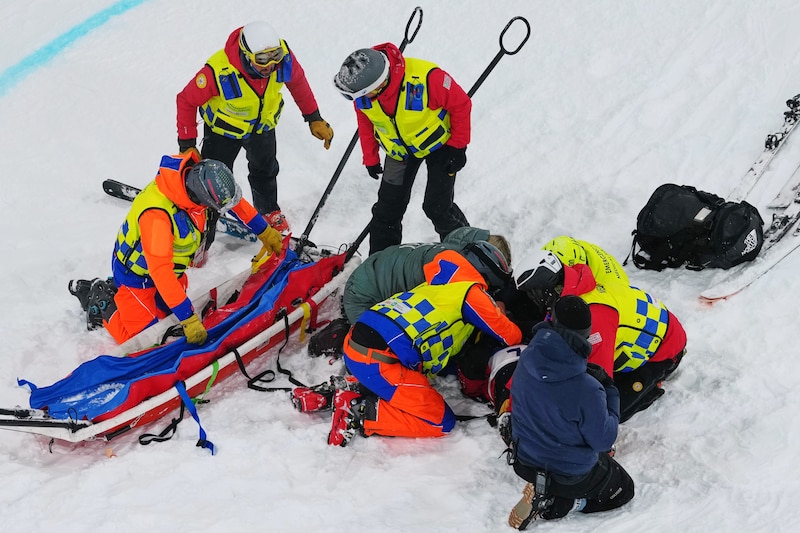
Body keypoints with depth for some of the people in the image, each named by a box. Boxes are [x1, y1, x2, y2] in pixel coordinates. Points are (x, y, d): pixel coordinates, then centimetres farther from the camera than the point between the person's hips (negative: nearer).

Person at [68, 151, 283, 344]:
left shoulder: (198, 177, -22)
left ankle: (112, 288, 26)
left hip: (171, 265, 7)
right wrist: (189, 319, -43)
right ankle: (100, 304, 14)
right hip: (138, 274, -7)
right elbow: (160, 272, -42)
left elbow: (237, 201, -1)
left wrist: (265, 233, 7)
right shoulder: (156, 213, -42)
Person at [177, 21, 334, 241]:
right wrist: (187, 144, -24)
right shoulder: (219, 72, -43)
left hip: (263, 124, 4)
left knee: (265, 169, 29)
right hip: (224, 128, -4)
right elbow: (187, 100, -27)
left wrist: (314, 118, -2)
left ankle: (269, 210, 59)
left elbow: (298, 82, -10)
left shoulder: (283, 56, -33)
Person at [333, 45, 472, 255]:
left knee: (437, 207, -3)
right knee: (388, 207, 5)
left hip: (438, 143, -4)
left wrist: (458, 147, -17)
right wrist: (371, 158, 8)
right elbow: (365, 123, -1)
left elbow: (461, 104, -22)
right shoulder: (362, 92, -24)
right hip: (399, 149, 4)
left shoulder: (426, 78, -40)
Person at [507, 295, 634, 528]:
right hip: (572, 474, -6)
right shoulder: (587, 389, -36)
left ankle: (543, 492, 9)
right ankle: (551, 504, 2)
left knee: (602, 457, 33)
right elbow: (604, 440, -20)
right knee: (624, 490, 23)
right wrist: (610, 394, -8)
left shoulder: (527, 359, -19)